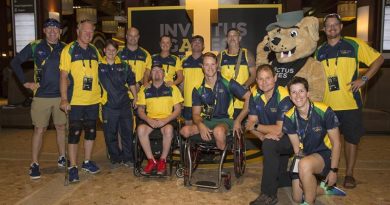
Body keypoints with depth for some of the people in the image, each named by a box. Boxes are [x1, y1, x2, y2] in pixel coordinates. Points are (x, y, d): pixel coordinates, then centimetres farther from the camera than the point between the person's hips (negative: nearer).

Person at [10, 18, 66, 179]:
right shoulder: (35, 47, -1)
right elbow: (15, 62, 3)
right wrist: (25, 82, -2)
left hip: (61, 96, 2)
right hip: (41, 96, -2)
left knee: (61, 127, 11)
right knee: (39, 129, 1)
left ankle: (62, 158, 25)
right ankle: (34, 164, 11)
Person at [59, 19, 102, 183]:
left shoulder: (94, 50, 10)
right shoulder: (69, 50, -3)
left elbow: (100, 71, 19)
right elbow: (63, 76, -6)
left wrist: (102, 93, 13)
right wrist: (64, 99, -13)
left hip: (93, 100, 5)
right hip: (76, 101, -5)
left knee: (91, 131, 12)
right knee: (74, 133, 1)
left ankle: (87, 162, 28)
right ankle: (73, 167, 11)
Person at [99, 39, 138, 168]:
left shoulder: (123, 66, 7)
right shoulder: (99, 67, 1)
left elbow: (131, 82, 14)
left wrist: (135, 97, 10)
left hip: (124, 104, 2)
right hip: (108, 106, -1)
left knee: (127, 132, 6)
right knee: (110, 134, 6)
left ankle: (128, 158, 20)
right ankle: (115, 159, 21)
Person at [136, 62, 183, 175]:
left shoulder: (172, 88, 6)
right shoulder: (145, 90, 11)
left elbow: (178, 109, 2)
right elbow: (140, 110, 10)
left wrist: (165, 120, -14)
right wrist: (149, 120, -11)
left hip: (167, 119, -2)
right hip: (150, 119, 2)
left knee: (168, 130, -34)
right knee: (140, 129, -29)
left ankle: (163, 161, -12)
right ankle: (151, 161, -14)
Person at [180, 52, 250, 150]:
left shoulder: (228, 83, -1)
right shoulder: (198, 89, 8)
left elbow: (249, 98, -3)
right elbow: (196, 114, 7)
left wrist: (238, 120, -7)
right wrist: (200, 125, -17)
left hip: (224, 120, -3)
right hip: (205, 121, 3)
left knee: (218, 131, -39)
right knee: (185, 131, -26)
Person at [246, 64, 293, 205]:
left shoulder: (284, 97, -24)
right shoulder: (255, 95, -6)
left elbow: (280, 130, -27)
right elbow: (251, 122, -8)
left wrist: (256, 127, -16)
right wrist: (263, 135, -28)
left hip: (292, 137, -6)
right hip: (274, 140, 6)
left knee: (269, 144, -34)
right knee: (279, 178, 8)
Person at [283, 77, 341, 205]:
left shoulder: (324, 111, -20)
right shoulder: (289, 117, -10)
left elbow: (336, 143, -11)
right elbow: (297, 148, -5)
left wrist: (334, 170, -12)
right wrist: (304, 175, -14)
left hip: (325, 154, -4)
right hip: (305, 157, 5)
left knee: (304, 165, -37)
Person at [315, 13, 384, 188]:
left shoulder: (354, 44, -1)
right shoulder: (319, 51, 9)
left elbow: (378, 59, 3)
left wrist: (364, 78, -8)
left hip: (350, 103, -2)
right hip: (327, 104, 3)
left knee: (351, 138, 7)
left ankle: (349, 174, 21)